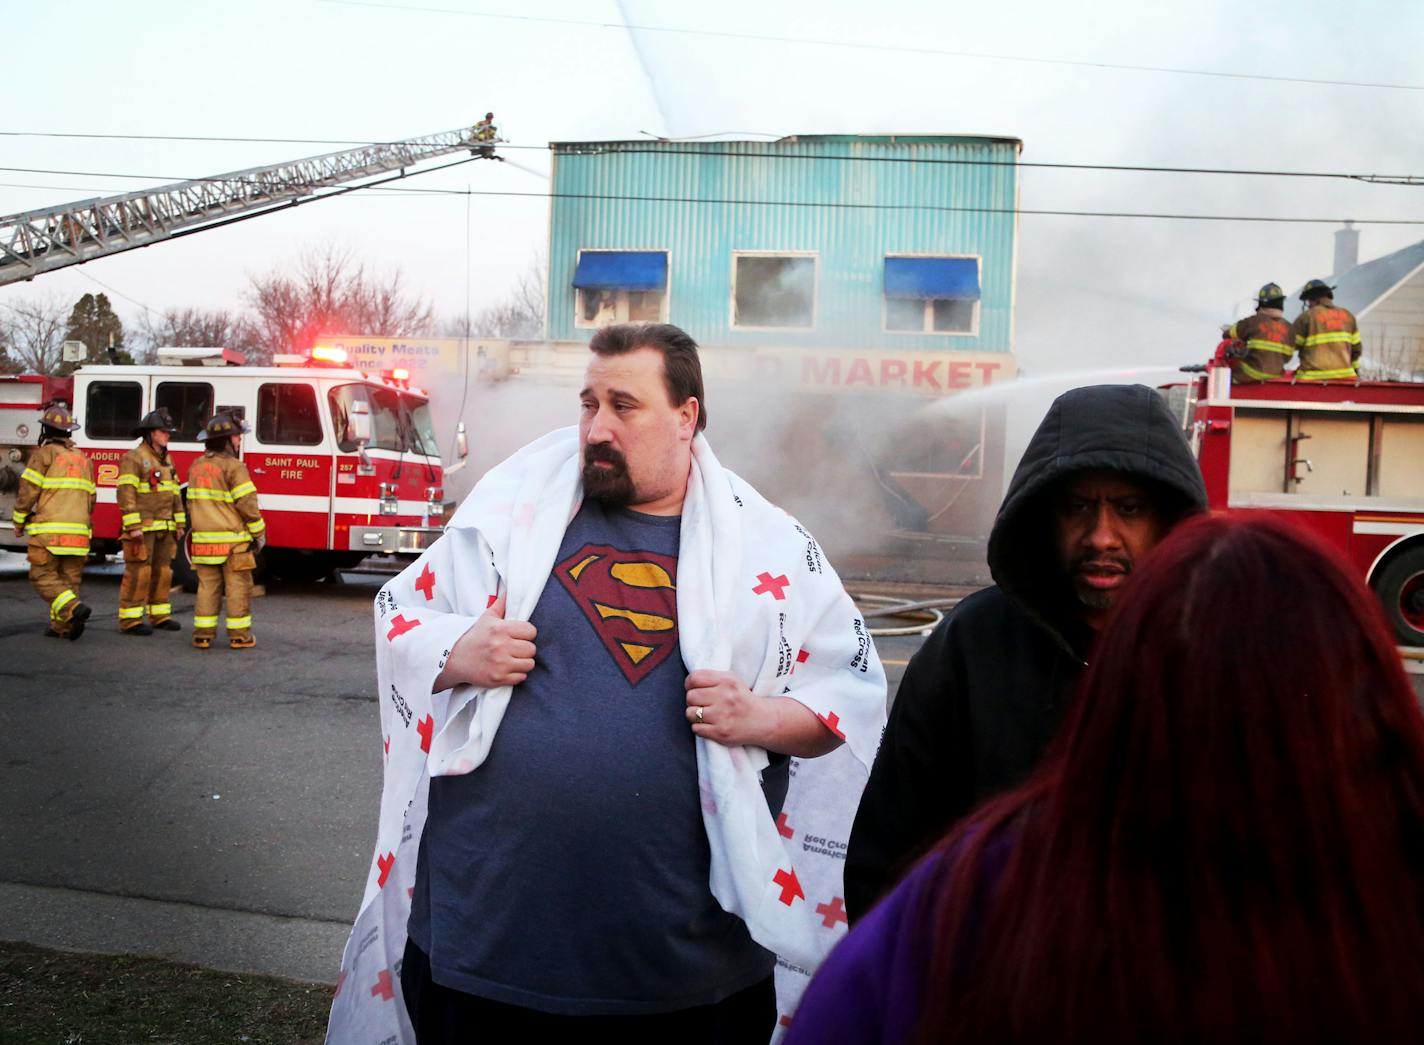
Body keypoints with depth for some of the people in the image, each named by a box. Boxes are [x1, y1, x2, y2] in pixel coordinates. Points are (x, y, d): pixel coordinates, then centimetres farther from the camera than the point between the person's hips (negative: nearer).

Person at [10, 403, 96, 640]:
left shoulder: (44, 454, -4)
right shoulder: (83, 458, 15)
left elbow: (28, 492, -8)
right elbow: (90, 498, 16)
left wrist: (19, 522, 4)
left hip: (49, 531, -5)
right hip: (78, 531, 6)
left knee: (43, 576, -2)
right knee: (69, 578, 8)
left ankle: (74, 608, -21)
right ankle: (61, 626, 7)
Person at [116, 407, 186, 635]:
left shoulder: (166, 460, 16)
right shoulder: (133, 458, -9)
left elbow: (175, 494, 18)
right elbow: (126, 494, -16)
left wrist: (179, 524, 13)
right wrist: (133, 527, -21)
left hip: (164, 529, 8)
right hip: (142, 528, -8)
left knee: (162, 572, 10)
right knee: (138, 573, -6)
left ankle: (159, 616, 18)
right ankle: (130, 620, -2)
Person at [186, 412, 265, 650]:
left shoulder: (197, 466, 11)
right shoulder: (233, 467, -13)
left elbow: (193, 502, 17)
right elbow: (247, 504, -15)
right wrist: (259, 533, -5)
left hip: (204, 539, 6)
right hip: (232, 540, -6)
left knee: (208, 587, 10)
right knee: (238, 588, 1)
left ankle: (203, 634, 11)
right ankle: (239, 635, 4)